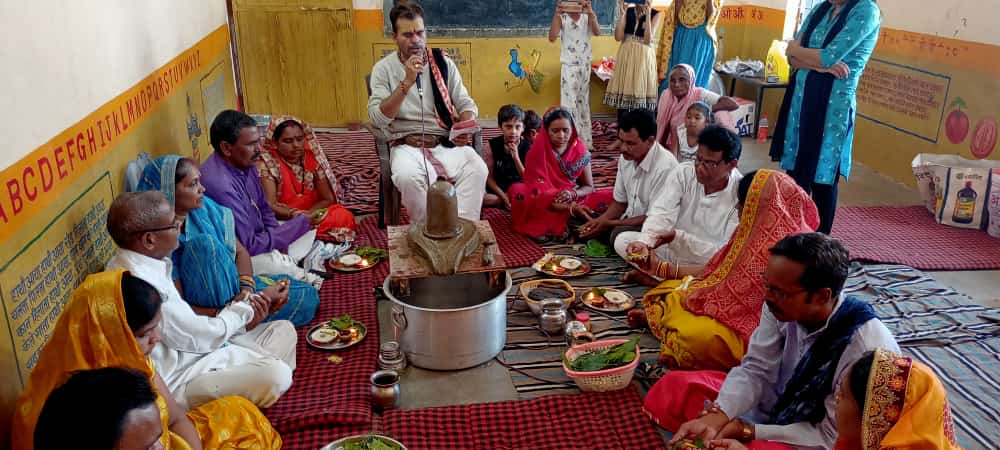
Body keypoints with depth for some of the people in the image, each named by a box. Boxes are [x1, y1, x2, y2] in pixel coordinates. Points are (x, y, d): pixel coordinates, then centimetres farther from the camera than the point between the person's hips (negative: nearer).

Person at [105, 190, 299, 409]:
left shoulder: (131, 261, 1)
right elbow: (205, 337, -19)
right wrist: (246, 307, -3)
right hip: (177, 383, -10)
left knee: (284, 330, 7)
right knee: (275, 376, -28)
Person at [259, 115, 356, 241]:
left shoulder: (313, 158, -1)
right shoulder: (267, 164, -9)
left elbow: (327, 199, -2)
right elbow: (270, 205, -18)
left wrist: (308, 214, -23)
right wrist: (296, 214, -37)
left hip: (313, 215, 3)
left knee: (344, 217, -25)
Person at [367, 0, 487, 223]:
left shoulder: (443, 62, 8)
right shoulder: (383, 68, 1)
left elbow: (466, 103, 10)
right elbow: (378, 119, -11)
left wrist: (464, 127, -13)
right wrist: (407, 82, -18)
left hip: (446, 143, 2)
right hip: (406, 145, -2)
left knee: (477, 169, -28)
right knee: (407, 177, -35)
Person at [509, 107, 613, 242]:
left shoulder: (580, 149, 0)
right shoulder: (539, 149, -7)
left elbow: (589, 187, 3)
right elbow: (534, 184, -13)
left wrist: (573, 194, -19)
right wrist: (553, 202, -30)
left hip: (573, 201, 3)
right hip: (545, 204, -2)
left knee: (610, 196, -20)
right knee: (516, 190, -30)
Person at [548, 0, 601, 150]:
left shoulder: (588, 16, 2)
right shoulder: (562, 17, -5)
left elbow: (597, 32, -15)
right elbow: (552, 38, -18)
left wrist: (590, 12, -29)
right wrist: (557, 14, -26)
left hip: (585, 65, 4)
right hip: (569, 66, -3)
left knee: (583, 102, 13)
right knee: (570, 104, -7)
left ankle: (584, 141, 22)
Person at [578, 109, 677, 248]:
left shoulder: (665, 167, -25)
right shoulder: (626, 157, -1)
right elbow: (620, 202, 10)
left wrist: (609, 224, -19)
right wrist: (599, 221, -10)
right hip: (629, 221, 8)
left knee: (620, 234, -34)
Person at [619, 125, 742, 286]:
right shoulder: (683, 172, -12)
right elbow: (662, 214, -21)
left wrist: (677, 236, -26)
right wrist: (644, 241, -41)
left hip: (711, 265, -3)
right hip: (672, 248, 3)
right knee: (622, 240, -11)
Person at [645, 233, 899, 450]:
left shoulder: (866, 350, -32)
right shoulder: (782, 306, -18)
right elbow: (756, 369, -8)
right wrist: (715, 418, -25)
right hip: (776, 406, 6)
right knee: (674, 388, -4)